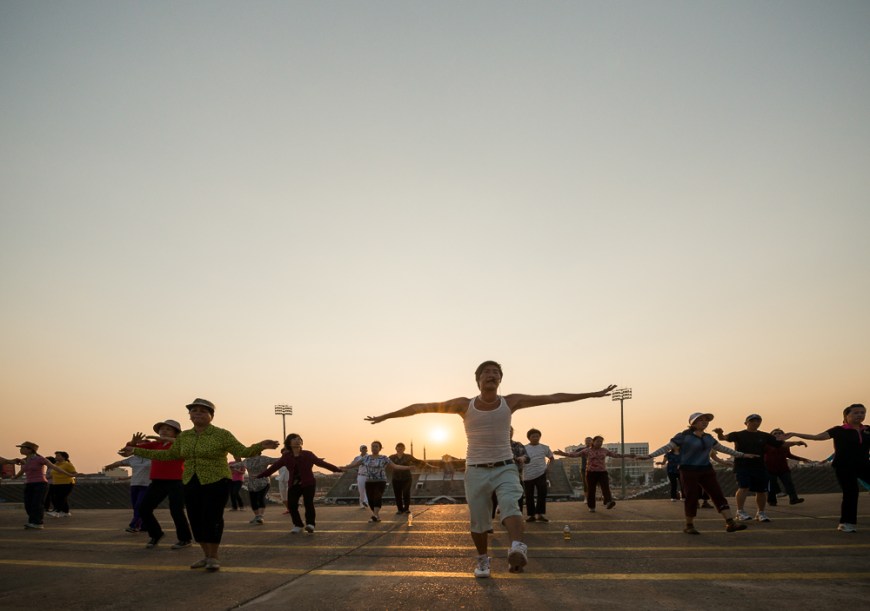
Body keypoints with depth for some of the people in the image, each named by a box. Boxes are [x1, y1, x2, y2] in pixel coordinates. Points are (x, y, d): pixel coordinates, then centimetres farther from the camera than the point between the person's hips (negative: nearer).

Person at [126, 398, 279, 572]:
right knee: (196, 521, 7)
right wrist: (136, 450, 17)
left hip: (216, 483, -5)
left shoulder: (222, 435, -8)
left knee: (212, 519, -7)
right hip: (191, 484, 6)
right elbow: (168, 454, 16)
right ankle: (208, 556, 20)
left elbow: (242, 451, -14)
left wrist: (260, 446, -34)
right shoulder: (184, 437, 8)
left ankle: (214, 557, 7)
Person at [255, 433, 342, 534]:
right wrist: (260, 475, 11)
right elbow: (274, 467, 10)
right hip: (294, 485, 3)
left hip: (308, 483, -3)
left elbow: (322, 463, -5)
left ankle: (310, 524, -11)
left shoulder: (308, 455, -3)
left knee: (308, 503, -16)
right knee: (291, 505, -3)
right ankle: (298, 525, 13)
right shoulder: (286, 457, 4)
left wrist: (337, 469, -11)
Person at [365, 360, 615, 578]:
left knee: (510, 504, -28)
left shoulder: (511, 402, -3)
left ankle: (517, 549, -49)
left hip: (505, 468, -1)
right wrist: (387, 416, -4)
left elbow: (553, 397, -3)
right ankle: (483, 560, 33)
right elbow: (422, 407, -4)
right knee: (478, 520, 8)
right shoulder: (465, 404, -5)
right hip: (476, 470, 1)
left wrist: (593, 394, -2)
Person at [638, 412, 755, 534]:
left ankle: (730, 523, -6)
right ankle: (689, 526, 14)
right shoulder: (683, 436, -8)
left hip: (706, 471, 6)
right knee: (691, 498, -2)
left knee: (718, 495, -4)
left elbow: (722, 448, 22)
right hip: (689, 471, -5)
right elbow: (666, 447, -11)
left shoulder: (708, 437, 10)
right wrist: (648, 456, -21)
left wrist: (742, 455, 26)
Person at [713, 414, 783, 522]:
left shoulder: (765, 436, 9)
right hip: (742, 466, -4)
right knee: (744, 487, -18)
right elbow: (724, 438, -19)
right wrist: (720, 434, -42)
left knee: (762, 491, 8)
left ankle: (761, 513, 26)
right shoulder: (738, 435, -3)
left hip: (759, 467, 4)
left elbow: (780, 444, 11)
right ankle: (740, 511, -9)